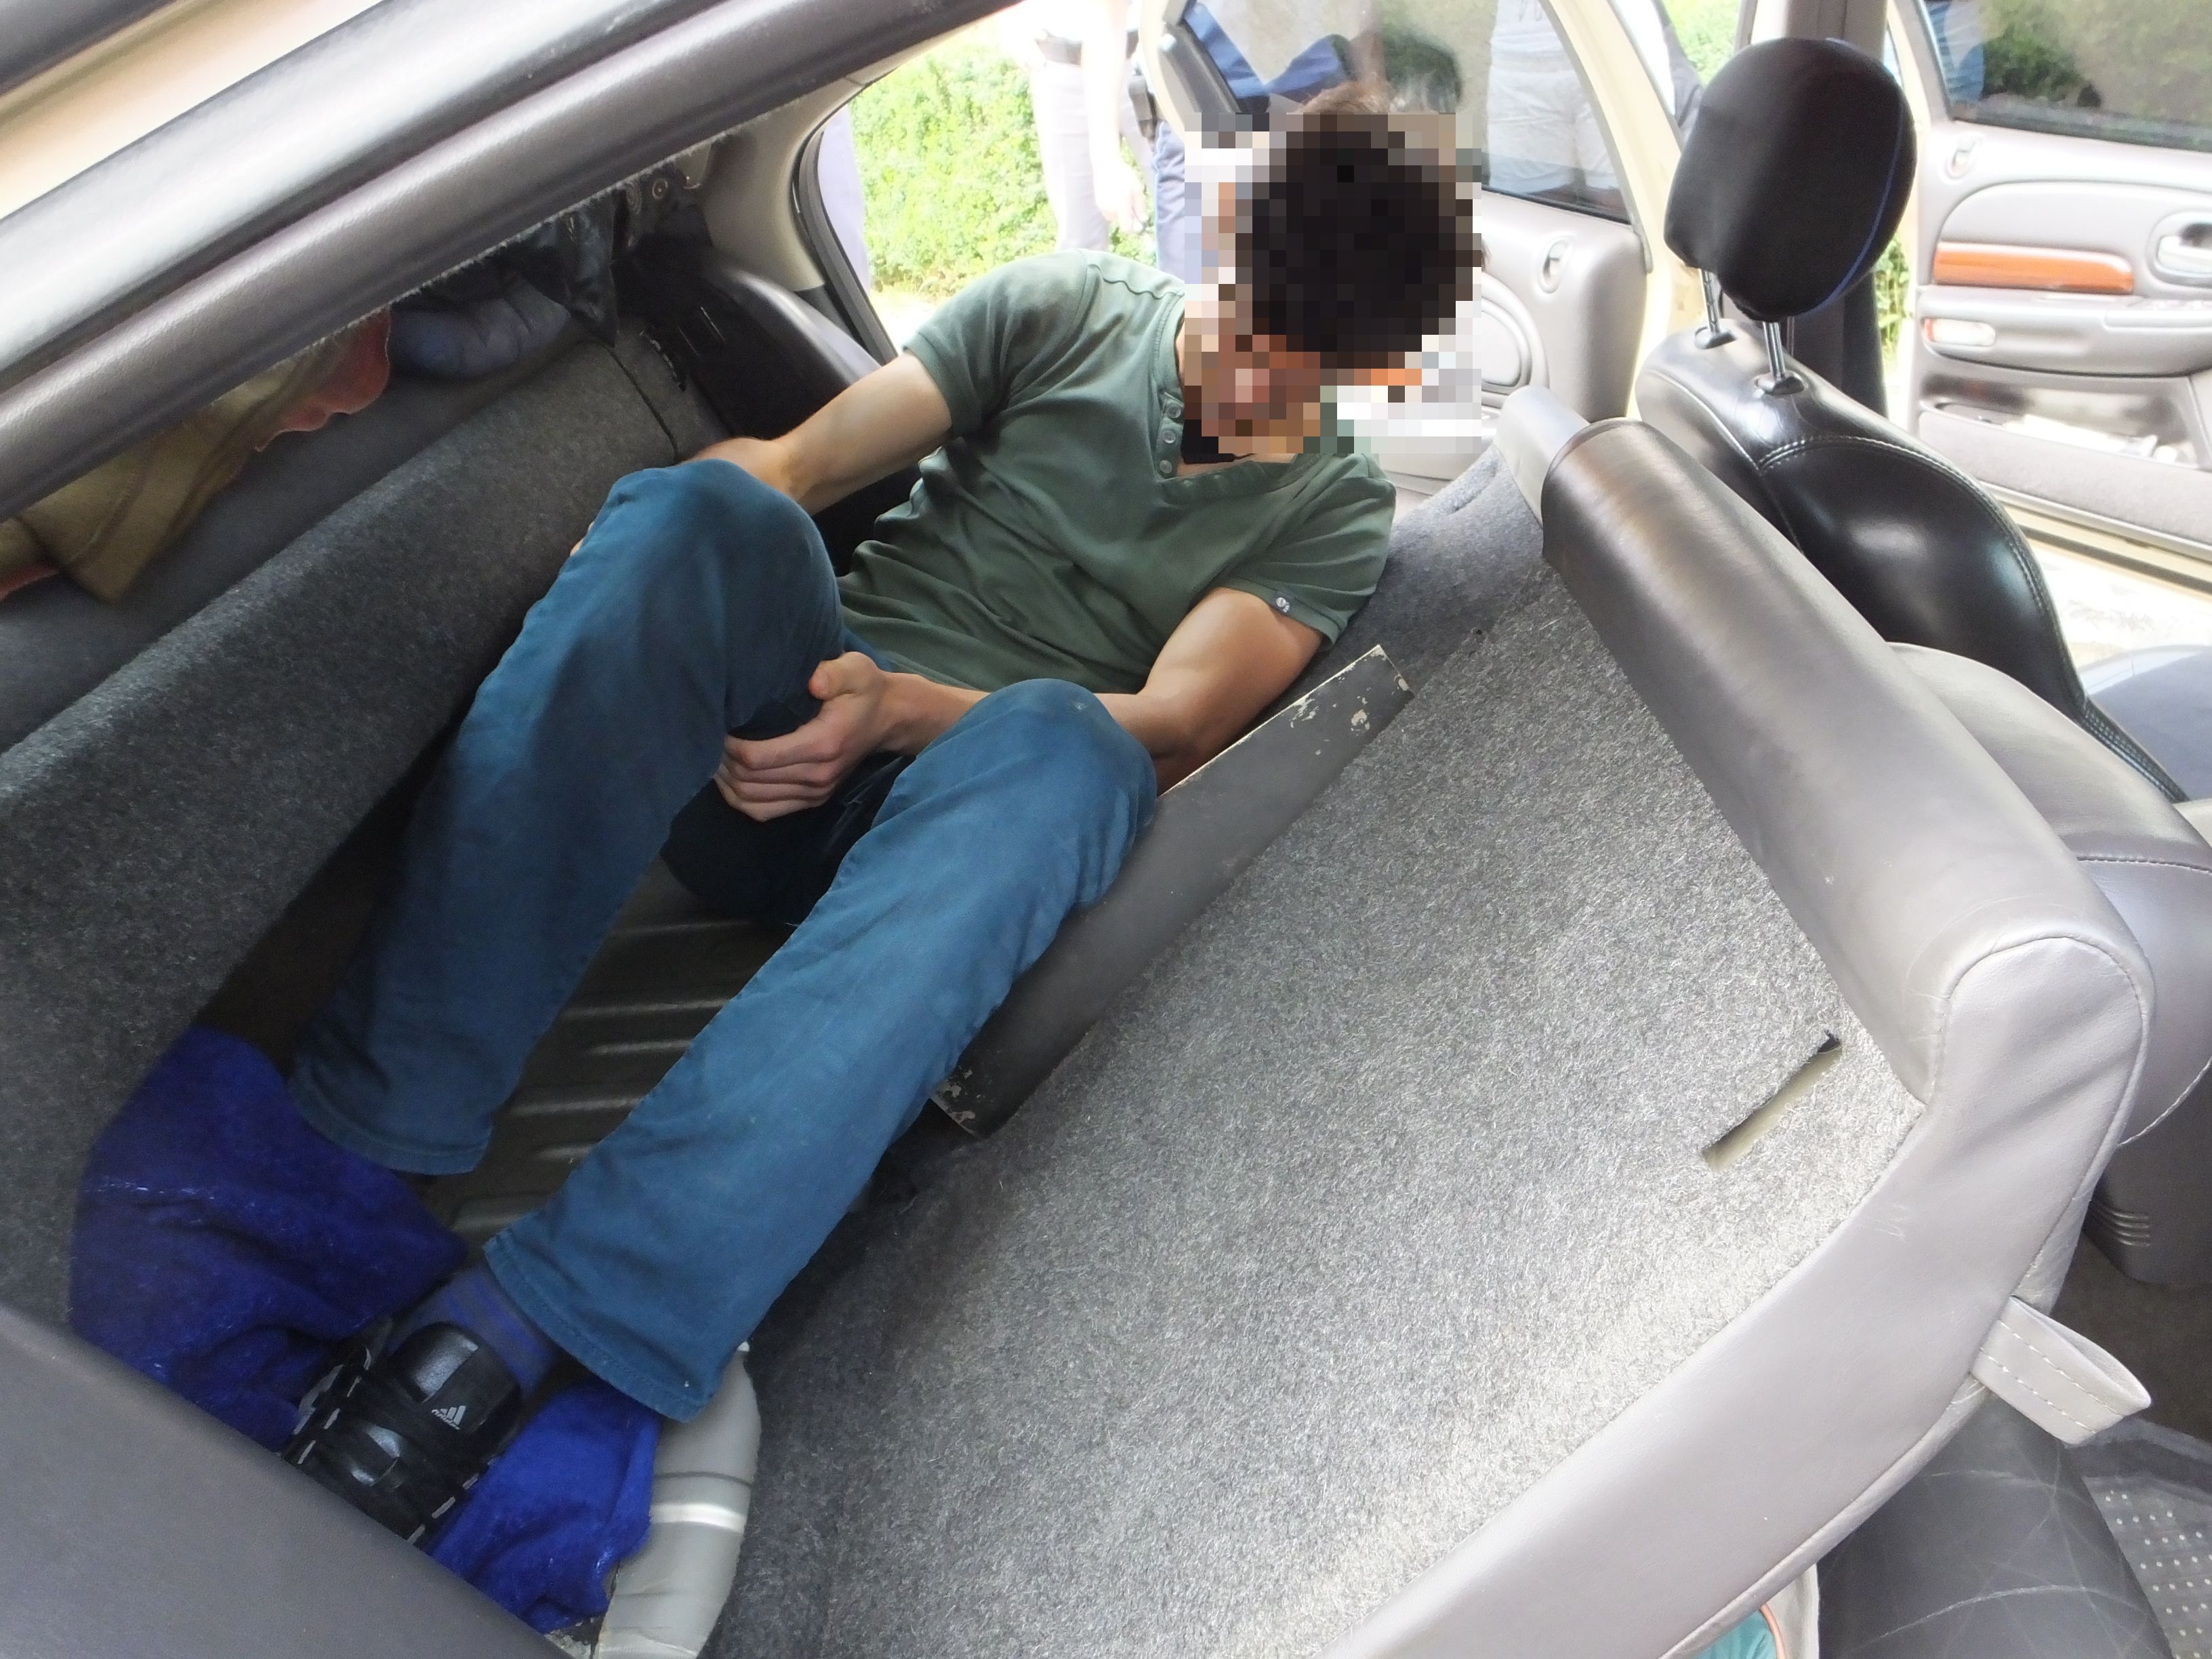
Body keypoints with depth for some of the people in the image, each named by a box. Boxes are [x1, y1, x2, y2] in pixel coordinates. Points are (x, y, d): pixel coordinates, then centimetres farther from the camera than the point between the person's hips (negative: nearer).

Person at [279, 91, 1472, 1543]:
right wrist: (701, 648, -17)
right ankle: (367, 1138, -36)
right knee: (706, 510, -30)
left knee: (1066, 748, -37)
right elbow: (795, 463, 5)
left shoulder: (1334, 513, 10)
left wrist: (901, 708, -22)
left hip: (973, 796, -2)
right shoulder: (1063, 307, 13)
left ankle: (516, 1325, -43)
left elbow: (1171, 725, -6)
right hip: (778, 738, 2)